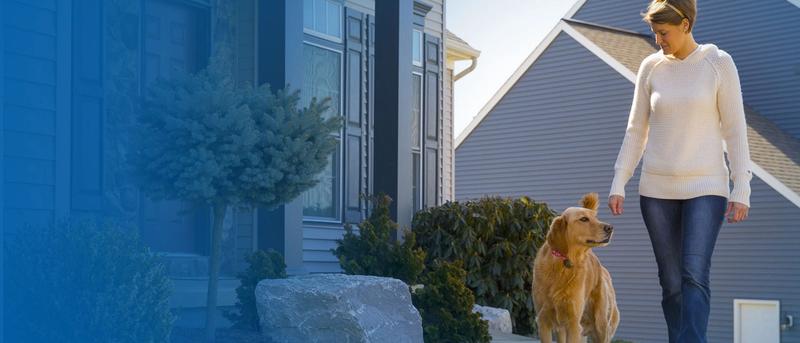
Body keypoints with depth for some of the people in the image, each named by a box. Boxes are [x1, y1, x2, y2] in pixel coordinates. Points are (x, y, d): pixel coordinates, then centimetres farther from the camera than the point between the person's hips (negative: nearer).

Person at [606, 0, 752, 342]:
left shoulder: (719, 63, -4)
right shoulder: (651, 67, 5)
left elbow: (735, 129, -4)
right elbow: (636, 130, 8)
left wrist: (742, 190, -9)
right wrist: (618, 185, 2)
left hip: (705, 187, -3)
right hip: (657, 189, 3)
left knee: (694, 276, -17)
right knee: (671, 282, 2)